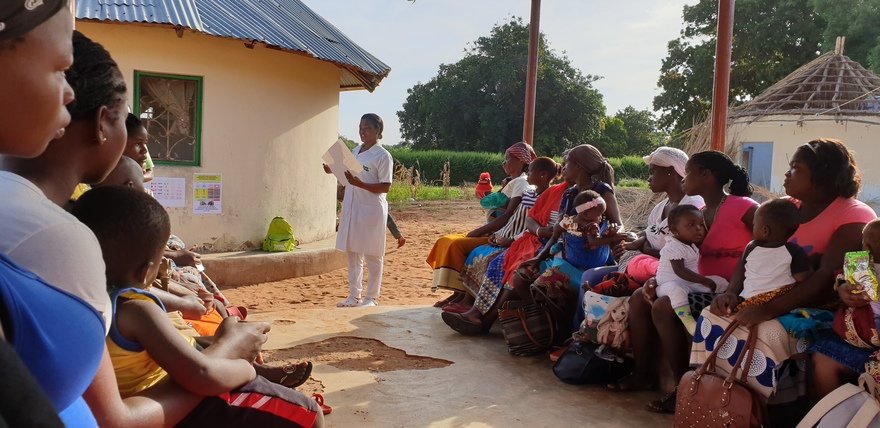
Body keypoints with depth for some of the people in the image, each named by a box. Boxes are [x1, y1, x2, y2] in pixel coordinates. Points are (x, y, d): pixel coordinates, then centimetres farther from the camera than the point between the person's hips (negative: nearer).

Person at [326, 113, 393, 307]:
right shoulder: (355, 151, 13)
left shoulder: (382, 156, -9)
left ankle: (371, 297, 12)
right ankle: (354, 295, 21)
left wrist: (360, 184, -25)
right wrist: (334, 171, 4)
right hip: (351, 208, 7)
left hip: (371, 210, -7)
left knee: (372, 255, 2)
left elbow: (385, 186, -14)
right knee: (352, 252, 11)